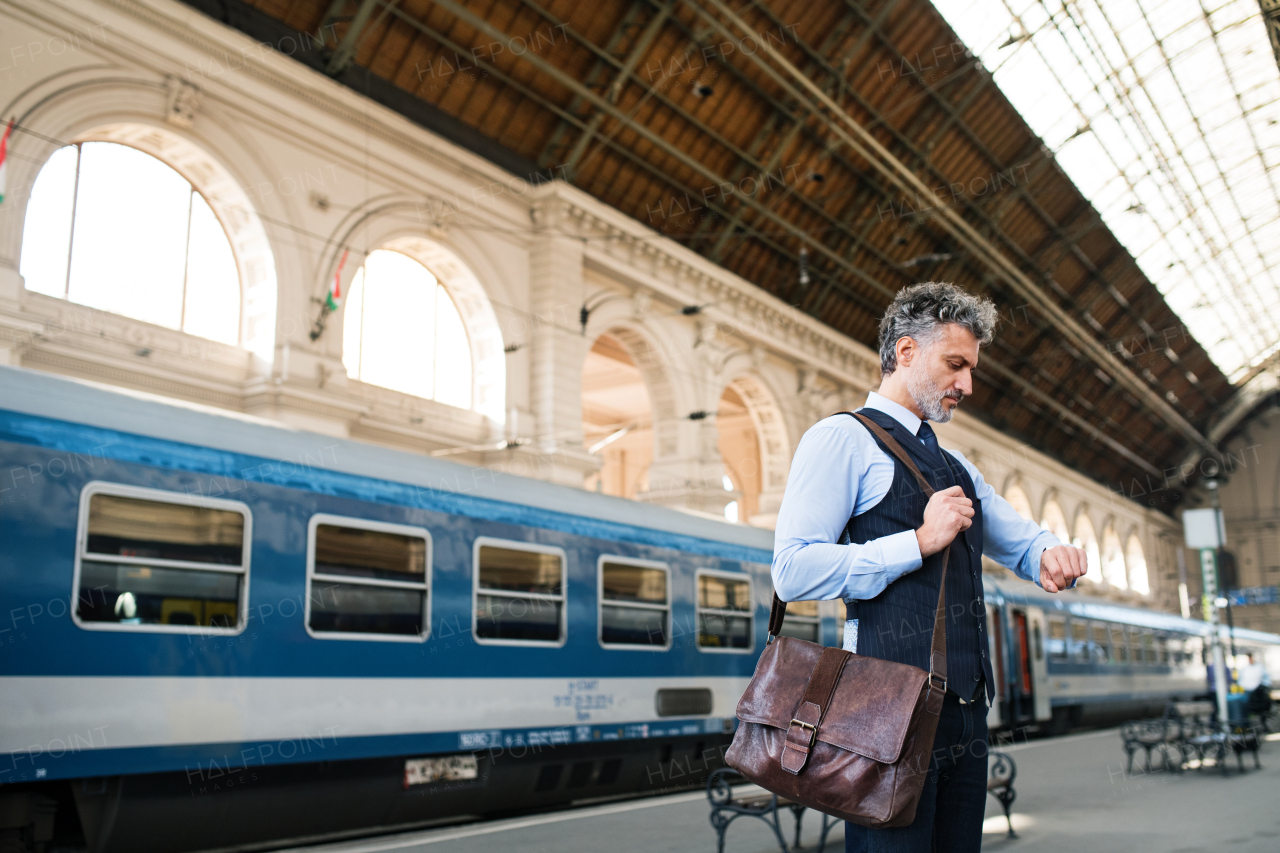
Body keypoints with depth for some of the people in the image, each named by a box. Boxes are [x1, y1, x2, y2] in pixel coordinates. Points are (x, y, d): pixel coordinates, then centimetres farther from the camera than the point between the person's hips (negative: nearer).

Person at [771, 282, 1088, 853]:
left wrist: (1052, 555, 2)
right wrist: (921, 543, -14)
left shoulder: (956, 467, 24)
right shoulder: (842, 440, -3)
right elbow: (793, 570, -13)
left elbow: (1019, 542, 27)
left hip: (966, 705, 8)